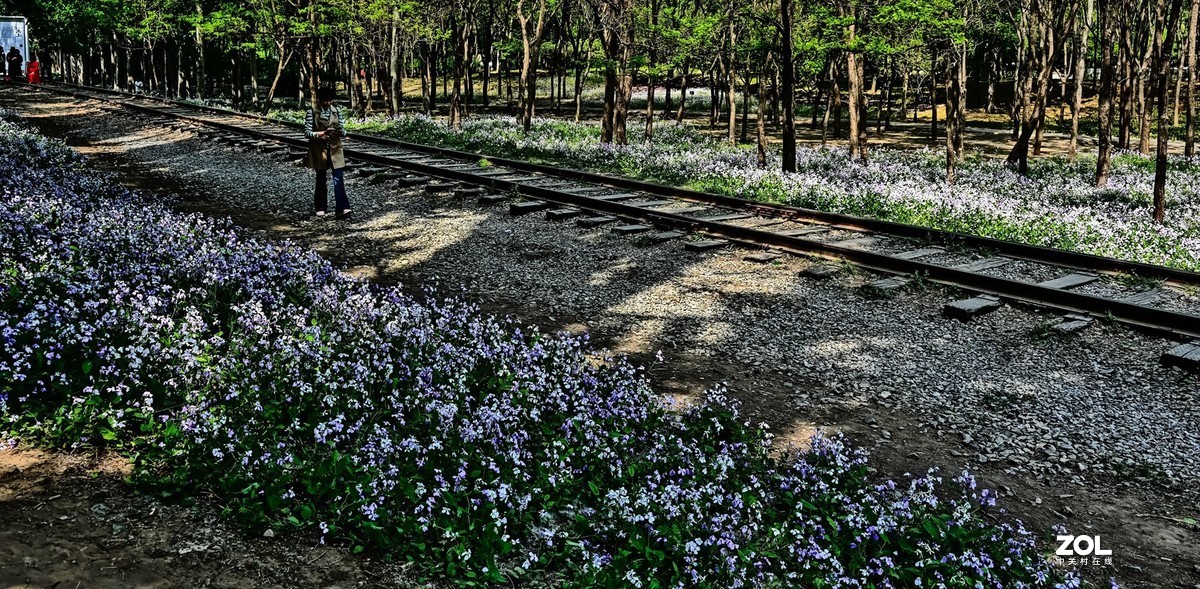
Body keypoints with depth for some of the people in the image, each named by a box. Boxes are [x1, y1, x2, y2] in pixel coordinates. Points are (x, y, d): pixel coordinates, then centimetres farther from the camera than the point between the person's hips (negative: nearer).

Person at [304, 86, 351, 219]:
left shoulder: (336, 112, 5)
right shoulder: (312, 113, -4)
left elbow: (342, 131, 9)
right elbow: (307, 132, -8)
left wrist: (341, 133, -16)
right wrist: (321, 133, -25)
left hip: (335, 149, 2)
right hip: (319, 150, -2)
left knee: (339, 179, -9)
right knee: (321, 179, 9)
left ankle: (342, 209, -15)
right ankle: (320, 208, 21)